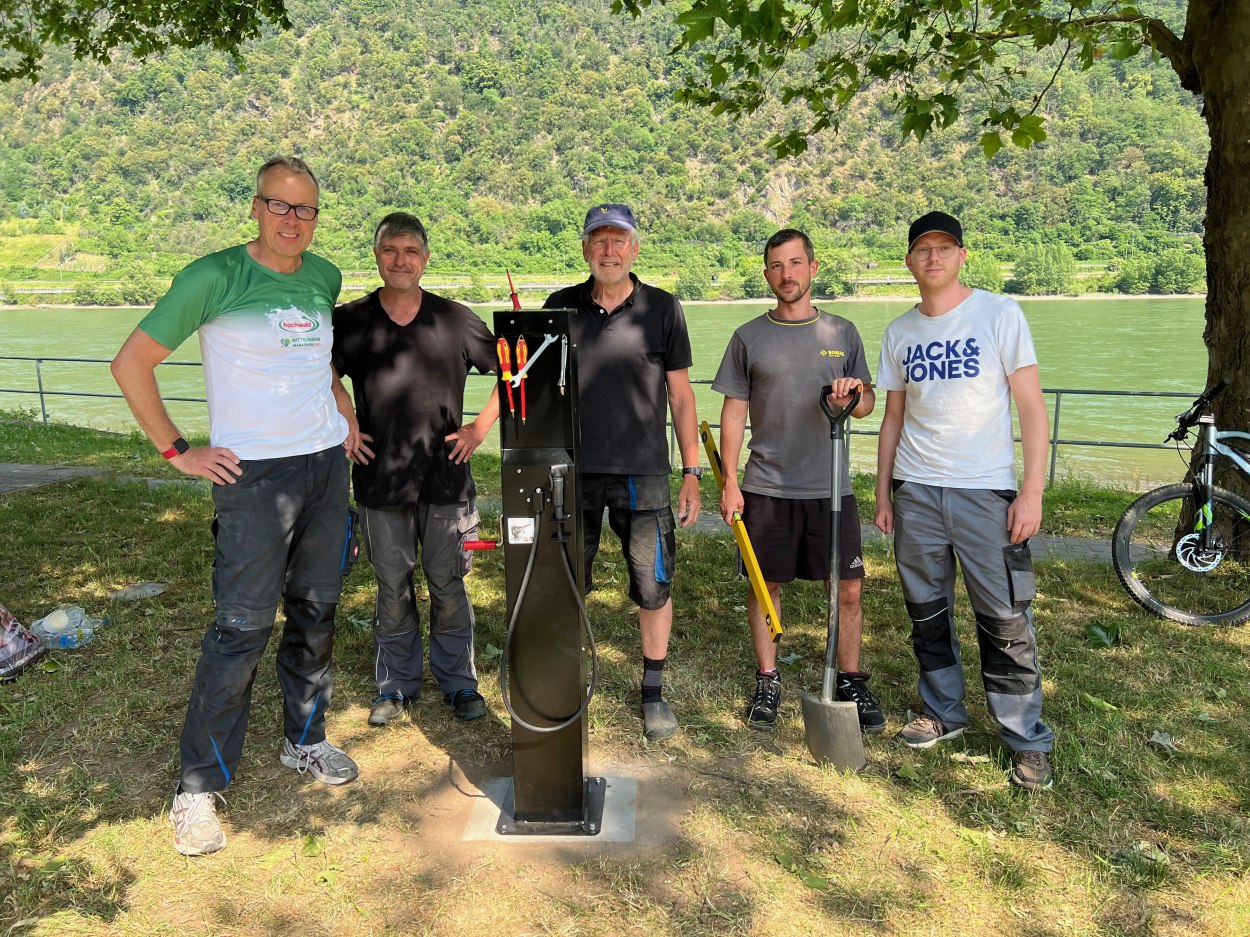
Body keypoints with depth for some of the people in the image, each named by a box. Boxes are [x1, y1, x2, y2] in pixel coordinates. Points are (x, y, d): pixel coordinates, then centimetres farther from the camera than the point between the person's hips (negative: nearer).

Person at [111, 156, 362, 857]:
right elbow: (132, 365, -5)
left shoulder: (326, 278, 9)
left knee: (317, 610, 12)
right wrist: (178, 450, -7)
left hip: (327, 463, 6)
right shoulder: (215, 277, -9)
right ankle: (200, 785, 10)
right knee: (244, 625, -5)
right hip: (254, 472, -5)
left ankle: (306, 740, 30)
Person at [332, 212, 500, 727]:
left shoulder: (456, 319, 1)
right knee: (392, 590, 11)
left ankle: (458, 681, 26)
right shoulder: (349, 321, 0)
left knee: (448, 587, 9)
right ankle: (395, 685, 28)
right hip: (380, 482, 0)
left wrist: (480, 427, 1)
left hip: (446, 478, 0)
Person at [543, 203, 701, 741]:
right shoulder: (560, 308, 5)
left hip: (643, 471, -1)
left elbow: (680, 394, 5)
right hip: (572, 472, 2)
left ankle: (654, 692, 21)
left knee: (653, 586, 3)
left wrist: (692, 472, 2)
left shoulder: (662, 309, 2)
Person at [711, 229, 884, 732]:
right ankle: (767, 681, 22)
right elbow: (733, 413, 3)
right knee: (765, 584, 7)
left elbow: (868, 402, 12)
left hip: (832, 485, 1)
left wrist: (853, 398, -13)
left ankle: (850, 679, 22)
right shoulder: (749, 337, 3)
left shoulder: (842, 332, 7)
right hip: (766, 487, -1)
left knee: (848, 588, 4)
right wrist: (729, 483, -2)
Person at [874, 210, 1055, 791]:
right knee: (926, 613, 13)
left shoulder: (1000, 313, -2)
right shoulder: (899, 332, 9)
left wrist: (1032, 491, -11)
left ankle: (1027, 738, 14)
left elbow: (1031, 406, -5)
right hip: (915, 492, 4)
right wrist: (883, 492, 10)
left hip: (985, 491, -4)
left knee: (1005, 621, -2)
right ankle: (944, 712, 30)